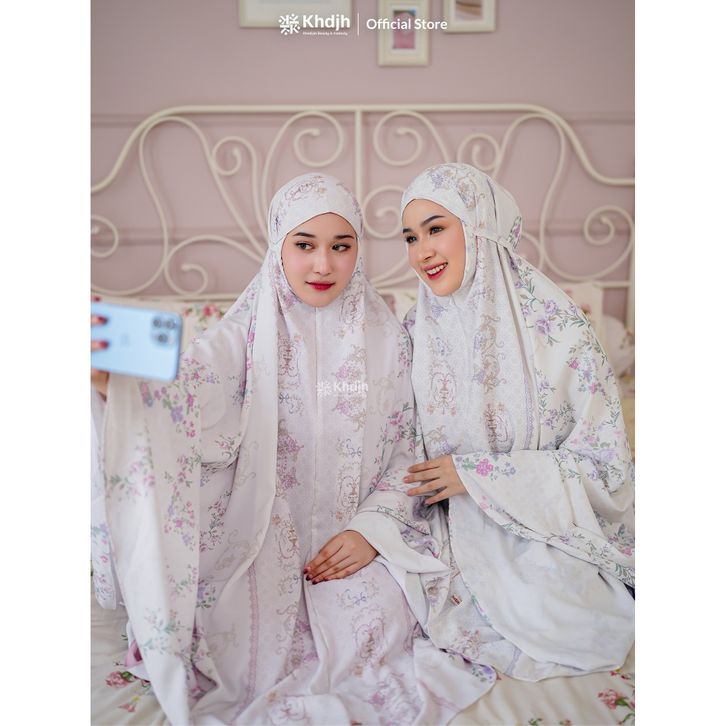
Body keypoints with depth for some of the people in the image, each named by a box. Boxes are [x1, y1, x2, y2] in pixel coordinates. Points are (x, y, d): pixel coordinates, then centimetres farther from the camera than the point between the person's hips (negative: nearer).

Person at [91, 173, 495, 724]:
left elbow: (405, 450, 2)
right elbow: (191, 410, -27)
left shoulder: (384, 336, -2)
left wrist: (373, 528, -11)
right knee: (248, 665, -16)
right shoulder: (247, 332, -7)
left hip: (352, 531, 2)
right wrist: (115, 379, -47)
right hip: (262, 534, -1)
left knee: (369, 637, -20)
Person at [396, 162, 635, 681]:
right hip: (462, 528, 3)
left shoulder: (557, 327, -17)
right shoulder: (419, 328, -4)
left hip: (548, 526, -3)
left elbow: (605, 462, -14)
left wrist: (478, 474, -17)